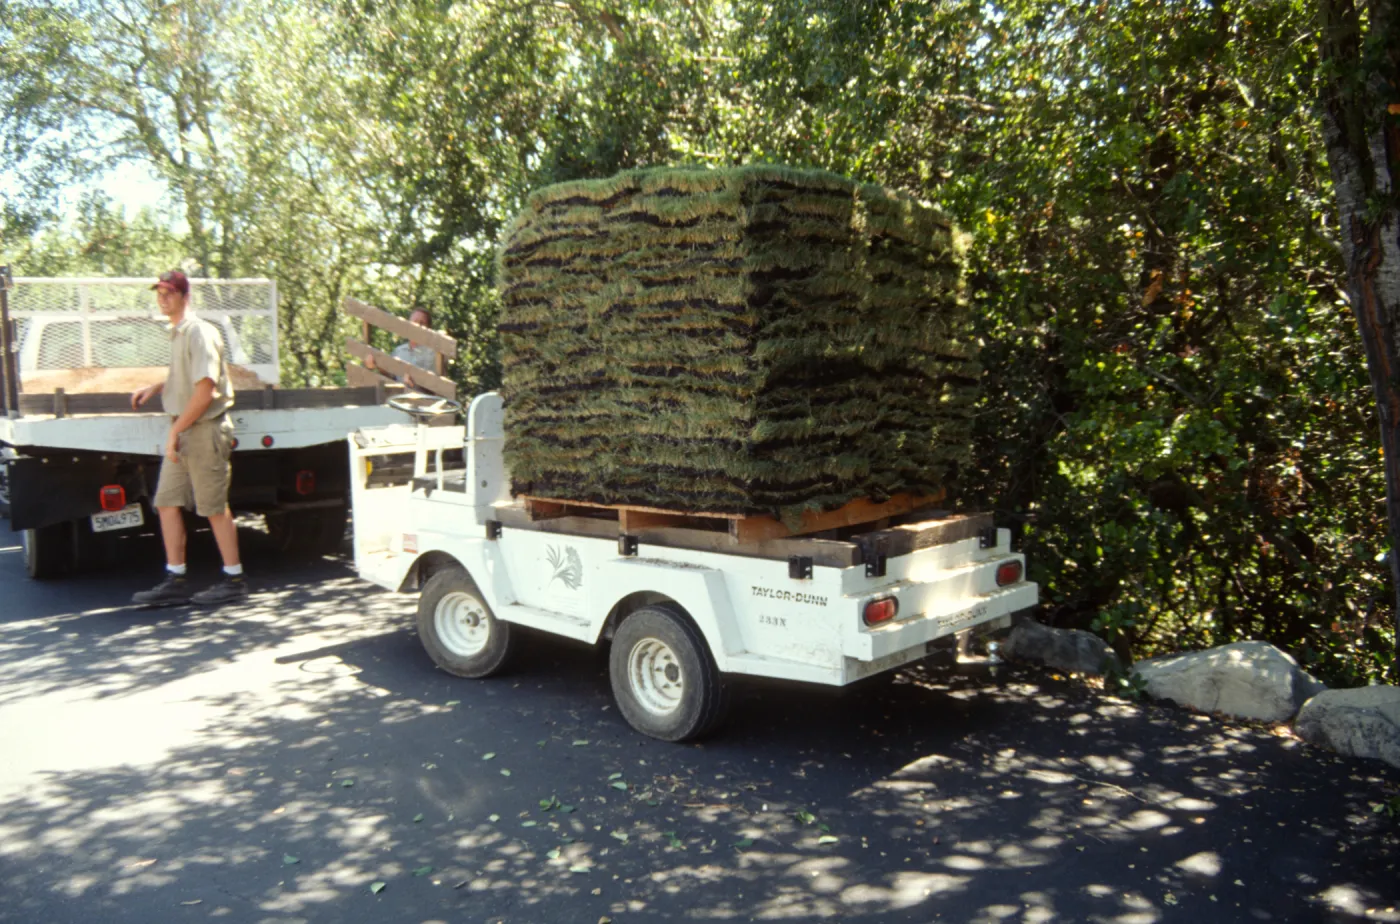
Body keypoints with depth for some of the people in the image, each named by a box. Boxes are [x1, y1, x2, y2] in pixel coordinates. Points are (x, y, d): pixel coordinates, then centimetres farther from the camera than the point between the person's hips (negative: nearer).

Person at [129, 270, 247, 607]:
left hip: (205, 429, -9)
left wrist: (175, 430, -17)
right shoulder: (178, 334, 15)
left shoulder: (199, 332, -13)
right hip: (183, 430, 9)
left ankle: (234, 579, 7)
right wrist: (156, 387, 15)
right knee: (167, 502, 8)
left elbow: (205, 389, -20)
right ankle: (176, 582, 14)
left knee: (214, 507, -3)